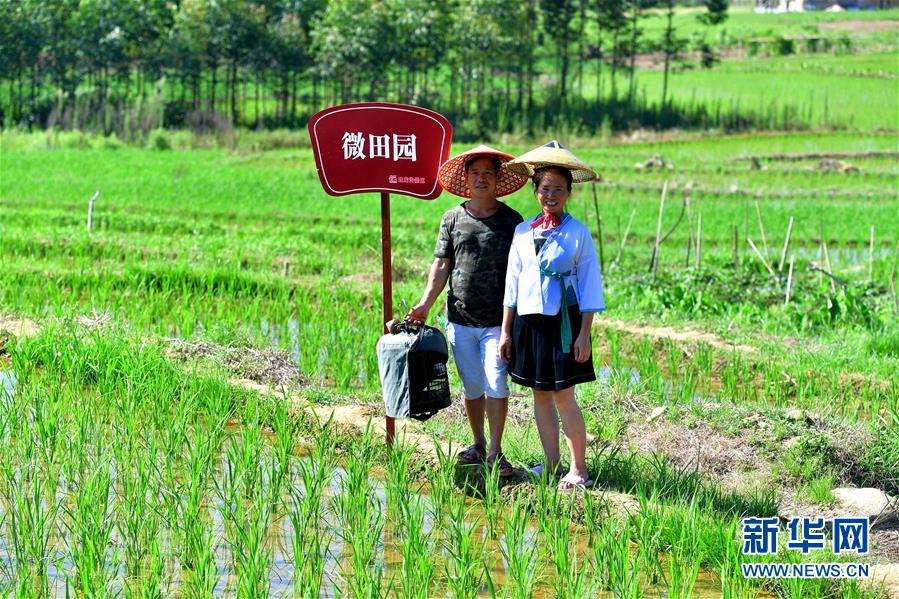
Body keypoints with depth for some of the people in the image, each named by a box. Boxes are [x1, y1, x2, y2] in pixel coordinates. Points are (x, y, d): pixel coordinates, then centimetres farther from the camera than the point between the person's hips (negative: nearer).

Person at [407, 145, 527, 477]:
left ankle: (495, 451, -1)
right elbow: (441, 264, 9)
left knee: (496, 384, -8)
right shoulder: (453, 219, 8)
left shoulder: (511, 220, 3)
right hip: (460, 319, 2)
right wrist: (426, 303, -1)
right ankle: (478, 445, 24)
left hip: (497, 321, -2)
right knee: (472, 386, 10)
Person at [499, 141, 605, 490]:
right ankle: (551, 464, 18)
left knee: (563, 396, -6)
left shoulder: (578, 233, -3)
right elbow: (512, 284, 13)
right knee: (540, 395, 9)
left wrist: (584, 334, -9)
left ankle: (579, 470, 2)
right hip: (528, 321, 4)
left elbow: (590, 288, -3)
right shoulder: (523, 232, 8)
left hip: (563, 322, -4)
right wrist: (506, 331, 9)